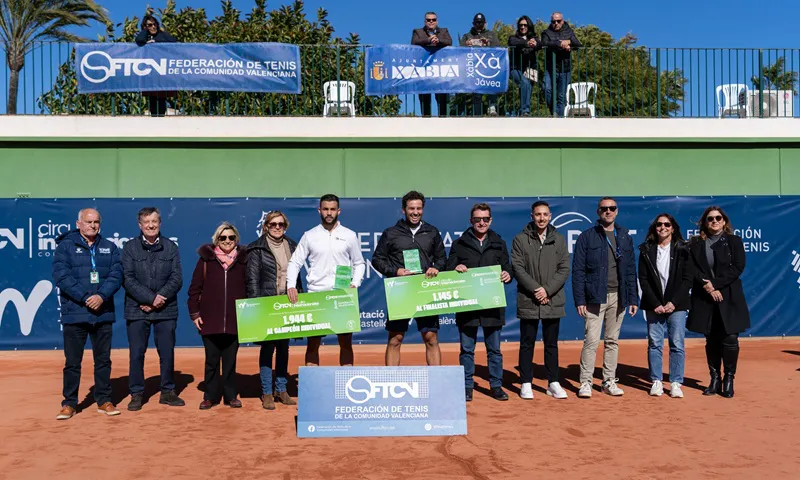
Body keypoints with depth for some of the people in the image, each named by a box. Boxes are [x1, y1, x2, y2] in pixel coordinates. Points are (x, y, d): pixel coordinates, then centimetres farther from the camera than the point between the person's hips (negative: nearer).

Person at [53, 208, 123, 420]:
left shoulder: (110, 248, 10)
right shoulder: (65, 246, 2)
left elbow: (116, 275, 1)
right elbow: (61, 276, -9)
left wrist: (101, 296, -16)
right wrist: (85, 298, -16)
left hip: (103, 313, 2)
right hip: (75, 313, -2)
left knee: (103, 359, 9)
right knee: (72, 361, 4)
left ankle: (104, 400, 19)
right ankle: (69, 403, 15)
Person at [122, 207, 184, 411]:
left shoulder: (171, 247, 5)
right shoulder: (129, 247, 2)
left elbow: (177, 279, -1)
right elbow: (128, 280, -6)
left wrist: (159, 299, -13)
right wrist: (151, 298, -15)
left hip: (166, 310, 1)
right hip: (137, 310, -1)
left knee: (167, 353, 7)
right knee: (136, 354, 4)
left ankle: (168, 391, 20)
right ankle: (136, 394, 17)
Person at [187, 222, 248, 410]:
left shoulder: (243, 260, 7)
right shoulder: (206, 259, 4)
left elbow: (249, 289, 10)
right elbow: (194, 288, 4)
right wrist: (194, 313, -1)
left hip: (234, 321, 1)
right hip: (210, 320, 0)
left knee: (230, 360, 8)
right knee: (211, 360, 7)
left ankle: (231, 395, 18)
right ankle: (210, 396, 17)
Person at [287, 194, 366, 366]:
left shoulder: (349, 235, 5)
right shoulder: (309, 236, 5)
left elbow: (359, 263, 11)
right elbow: (294, 262, 4)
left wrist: (355, 284, -5)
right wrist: (291, 285, -11)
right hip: (315, 295, 0)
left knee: (346, 341, 5)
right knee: (313, 342, 4)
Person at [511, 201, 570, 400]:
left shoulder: (559, 240, 8)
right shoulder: (520, 239, 1)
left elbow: (564, 269, 2)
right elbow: (518, 268, -5)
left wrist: (547, 290, -10)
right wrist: (536, 289, -13)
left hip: (553, 301, 2)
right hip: (528, 301, -2)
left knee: (551, 344, 10)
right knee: (527, 344, 5)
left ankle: (553, 383, 19)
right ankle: (526, 383, 13)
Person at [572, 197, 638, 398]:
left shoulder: (625, 237, 11)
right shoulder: (587, 237, 0)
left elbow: (631, 270, 11)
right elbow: (578, 271, -4)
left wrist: (633, 299, 6)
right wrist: (579, 300, -10)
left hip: (618, 297, 4)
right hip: (595, 297, -3)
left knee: (612, 341, 10)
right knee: (591, 340, -6)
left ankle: (609, 381, 18)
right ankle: (585, 382, 2)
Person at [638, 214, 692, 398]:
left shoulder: (682, 250, 2)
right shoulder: (646, 250, 5)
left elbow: (687, 279, -1)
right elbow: (643, 279, 1)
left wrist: (673, 302, -10)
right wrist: (655, 304, -7)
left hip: (676, 305, -1)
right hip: (653, 305, 1)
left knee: (677, 344, -1)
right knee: (654, 344, 3)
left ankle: (676, 383, 7)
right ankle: (656, 382, 11)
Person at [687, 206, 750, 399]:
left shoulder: (734, 241, 4)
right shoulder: (696, 243, 7)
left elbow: (738, 268, -5)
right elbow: (692, 269, 0)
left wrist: (715, 284, -14)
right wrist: (707, 287, -14)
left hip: (729, 298, -1)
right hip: (704, 299, 2)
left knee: (730, 339, -4)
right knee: (711, 340, 7)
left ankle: (729, 379, 10)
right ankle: (715, 379, 16)